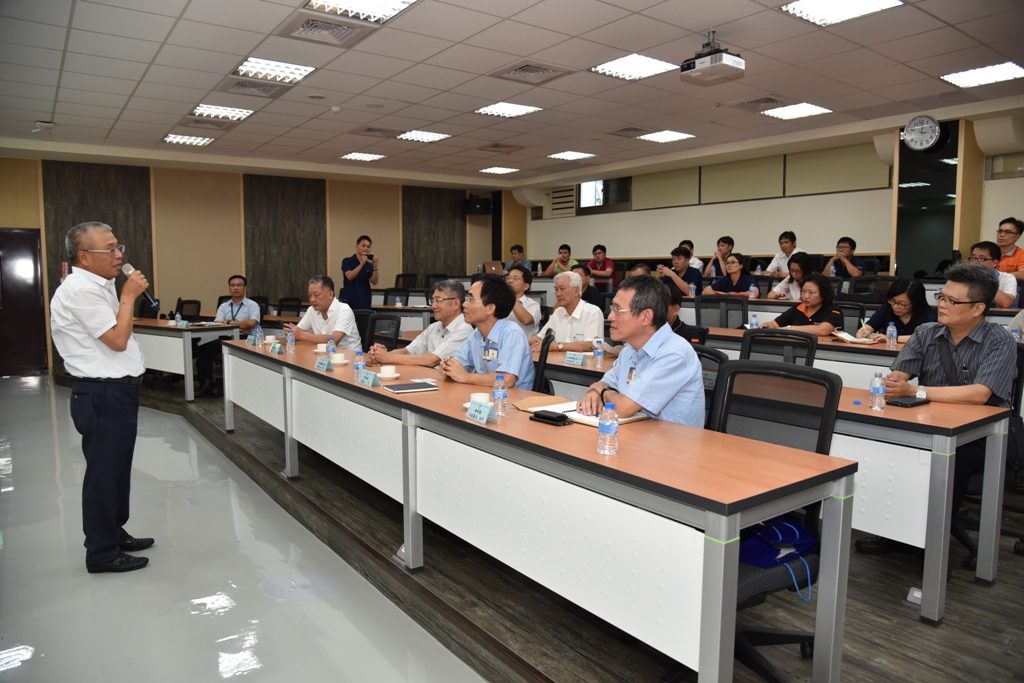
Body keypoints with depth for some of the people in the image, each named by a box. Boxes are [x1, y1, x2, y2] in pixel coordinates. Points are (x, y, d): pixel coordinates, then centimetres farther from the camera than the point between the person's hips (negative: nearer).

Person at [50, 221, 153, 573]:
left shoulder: (97, 286, 14)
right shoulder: (80, 290, -18)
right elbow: (117, 339, -20)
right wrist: (129, 295, -13)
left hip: (117, 391, 10)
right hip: (102, 395, -10)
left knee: (118, 469, 20)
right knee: (104, 472, 0)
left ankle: (115, 534, 34)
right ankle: (102, 553, 13)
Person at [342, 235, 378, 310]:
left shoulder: (369, 265, 9)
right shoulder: (347, 261, 1)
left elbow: (374, 282, -3)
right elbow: (349, 276, -16)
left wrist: (375, 267, -19)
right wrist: (362, 264, -25)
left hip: (366, 303, 3)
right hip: (351, 302, -3)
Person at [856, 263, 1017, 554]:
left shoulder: (1000, 342, -8)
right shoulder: (926, 334, 6)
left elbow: (979, 394, -23)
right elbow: (895, 377, -2)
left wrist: (914, 391, -29)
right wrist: (891, 383, -28)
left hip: (981, 436, -4)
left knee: (953, 457, -34)